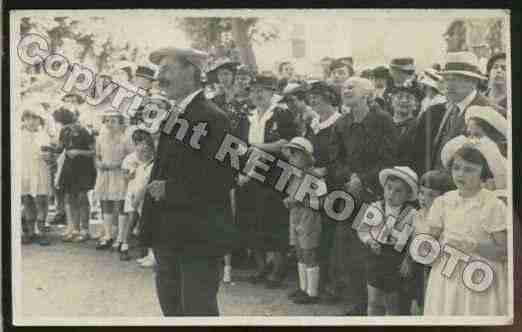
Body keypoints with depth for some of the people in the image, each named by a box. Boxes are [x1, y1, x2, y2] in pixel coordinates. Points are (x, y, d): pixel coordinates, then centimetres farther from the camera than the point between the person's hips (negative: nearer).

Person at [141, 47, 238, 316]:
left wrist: (169, 189, -20)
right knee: (171, 306, 18)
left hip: (198, 237, -9)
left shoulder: (211, 117, -15)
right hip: (169, 234, 9)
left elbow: (221, 180, -22)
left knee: (197, 309, -2)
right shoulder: (173, 117, 15)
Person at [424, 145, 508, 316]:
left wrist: (475, 247, -23)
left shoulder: (493, 205, -10)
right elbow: (433, 236, 10)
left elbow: (505, 252, -11)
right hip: (446, 278, 4)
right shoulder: (443, 202, 2)